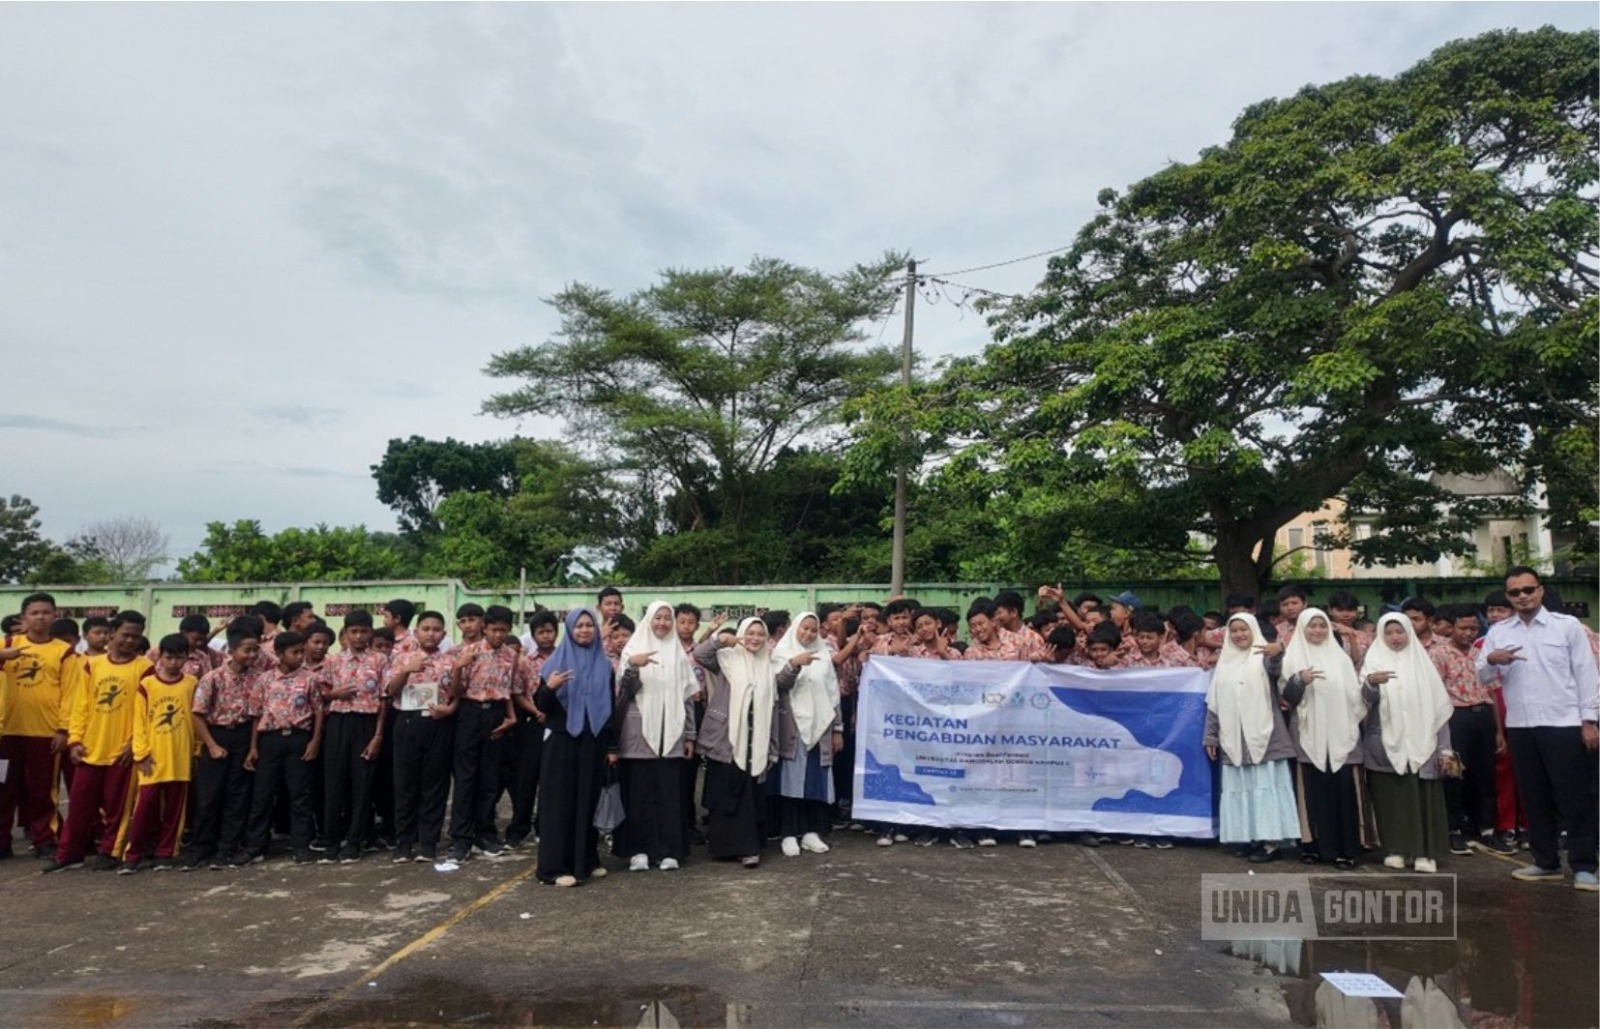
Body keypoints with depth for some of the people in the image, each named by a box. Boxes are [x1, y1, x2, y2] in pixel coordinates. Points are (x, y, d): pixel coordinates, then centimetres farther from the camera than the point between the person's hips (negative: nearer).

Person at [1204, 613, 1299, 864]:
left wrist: (1276, 654, -50)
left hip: (1263, 735, -5)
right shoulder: (1224, 663, 14)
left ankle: (1270, 841, -1)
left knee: (1266, 785, -4)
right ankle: (1250, 837, 11)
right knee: (1241, 787, 5)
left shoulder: (1263, 657, 0)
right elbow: (1214, 703, 16)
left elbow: (1274, 669, -27)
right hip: (1234, 739, 5)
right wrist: (1211, 735, 11)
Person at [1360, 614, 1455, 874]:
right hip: (1386, 743, -1)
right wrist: (1371, 683, -33)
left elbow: (1439, 707, 9)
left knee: (1422, 797, -2)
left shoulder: (1423, 661, 9)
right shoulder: (1374, 661, 4)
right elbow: (1366, 698, -10)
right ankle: (1395, 849, 6)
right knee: (1391, 798, 0)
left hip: (1422, 743, 1)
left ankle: (1424, 852, 3)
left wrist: (1444, 747, 3)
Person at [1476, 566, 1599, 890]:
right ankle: (1546, 863, 20)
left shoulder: (1567, 626, 2)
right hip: (1520, 727, 3)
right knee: (1534, 797, 10)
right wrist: (1491, 660, -18)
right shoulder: (1498, 632, 8)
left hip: (1564, 724, -3)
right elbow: (1483, 677, 4)